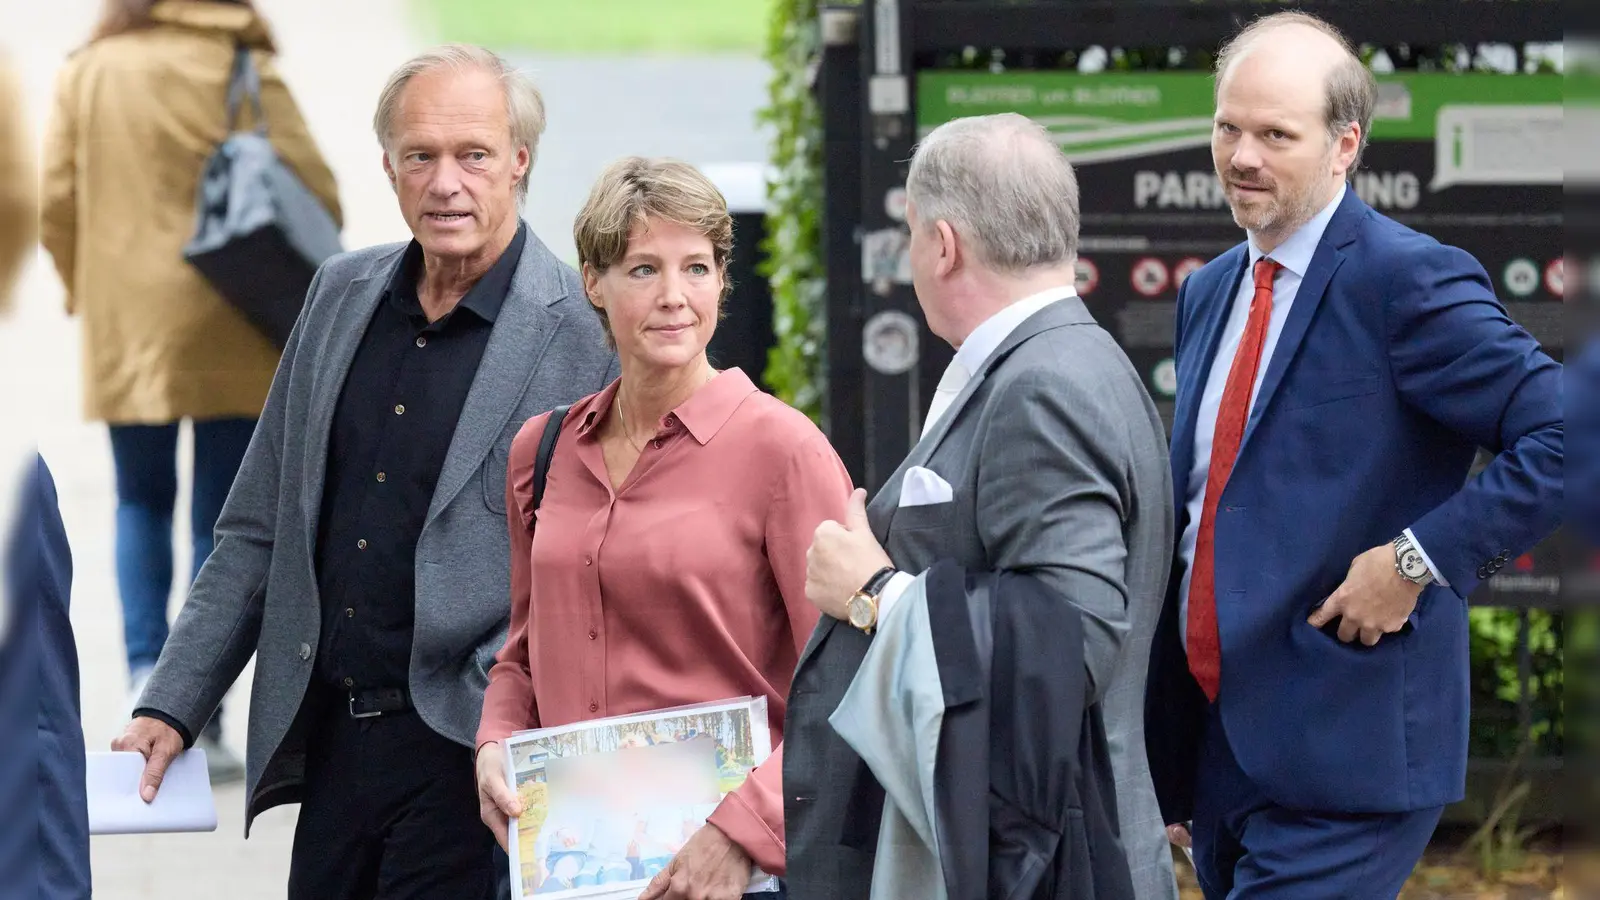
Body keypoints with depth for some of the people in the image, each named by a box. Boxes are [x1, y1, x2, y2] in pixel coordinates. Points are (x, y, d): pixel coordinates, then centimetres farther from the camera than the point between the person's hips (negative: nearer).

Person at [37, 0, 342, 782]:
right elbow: (312, 192, -10)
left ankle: (144, 667, -2)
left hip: (123, 334, 2)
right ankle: (200, 724, 1)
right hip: (228, 337, -2)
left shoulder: (85, 74, 2)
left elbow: (55, 200, 2)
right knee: (221, 522, 6)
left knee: (141, 503, 19)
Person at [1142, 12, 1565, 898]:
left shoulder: (1408, 280, -11)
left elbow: (1566, 441, -18)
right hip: (1219, 750, 8)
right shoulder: (1209, 293, 14)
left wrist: (1420, 560, -20)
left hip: (1342, 763, -8)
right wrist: (1167, 764, 21)